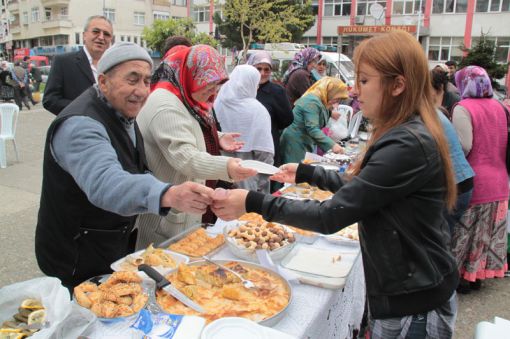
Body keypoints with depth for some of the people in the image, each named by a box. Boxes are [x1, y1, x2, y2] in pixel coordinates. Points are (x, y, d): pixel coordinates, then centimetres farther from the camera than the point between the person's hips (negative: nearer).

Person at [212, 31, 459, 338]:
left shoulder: (408, 145, -27)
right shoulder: (408, 134, 6)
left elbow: (332, 216, -27)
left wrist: (254, 203, -22)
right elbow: (358, 188, 16)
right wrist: (306, 173, 16)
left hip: (412, 304, -9)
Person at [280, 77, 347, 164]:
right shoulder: (312, 102, -20)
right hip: (295, 144, -10)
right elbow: (312, 129, -28)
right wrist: (332, 145, -31)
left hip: (304, 143, 10)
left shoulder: (318, 100, 11)